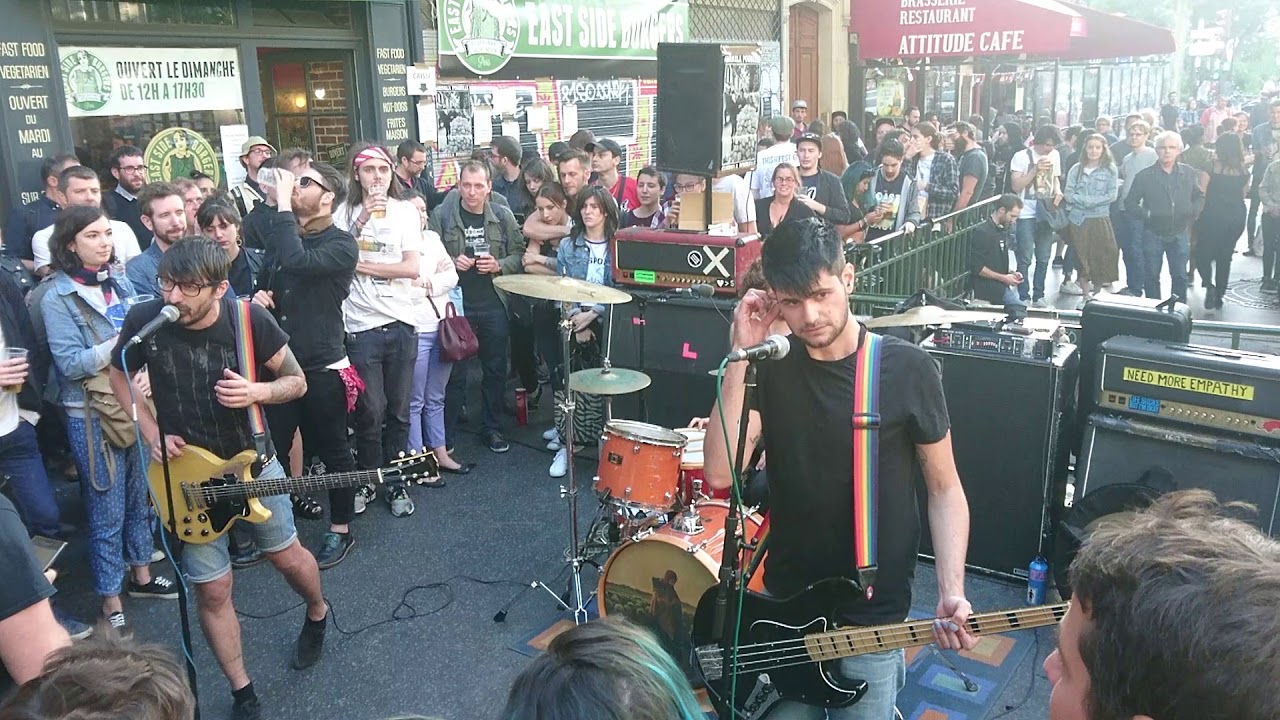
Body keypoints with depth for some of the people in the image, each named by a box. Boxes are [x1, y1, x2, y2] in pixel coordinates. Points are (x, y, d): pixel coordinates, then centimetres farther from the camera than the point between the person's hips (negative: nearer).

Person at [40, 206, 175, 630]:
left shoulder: (120, 283, 6)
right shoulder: (58, 298, -11)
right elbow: (69, 364, -17)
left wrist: (149, 373, -12)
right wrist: (124, 342, -26)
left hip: (137, 405, 6)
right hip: (92, 416, -6)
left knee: (139, 497, 18)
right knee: (106, 513, 3)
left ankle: (141, 575, 35)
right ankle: (110, 600, 18)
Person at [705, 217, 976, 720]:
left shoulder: (907, 370, -11)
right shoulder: (771, 368, -5)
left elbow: (944, 489, -3)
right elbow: (720, 473, -16)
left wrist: (951, 593, -16)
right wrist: (740, 356, -20)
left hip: (873, 616, -2)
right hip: (785, 604, 3)